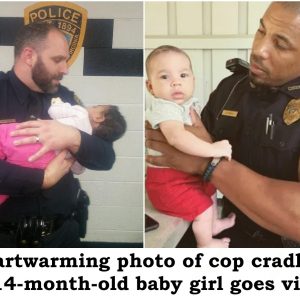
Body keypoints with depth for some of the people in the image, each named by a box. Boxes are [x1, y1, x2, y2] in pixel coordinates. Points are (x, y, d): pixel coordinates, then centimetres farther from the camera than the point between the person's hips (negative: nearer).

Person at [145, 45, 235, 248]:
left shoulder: (190, 103, 2)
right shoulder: (164, 108, -30)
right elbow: (176, 137, -48)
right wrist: (213, 149, -44)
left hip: (189, 171, 10)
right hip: (169, 179, -10)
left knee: (210, 191, 30)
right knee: (204, 208, 1)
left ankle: (214, 224, 55)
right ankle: (205, 243, 28)